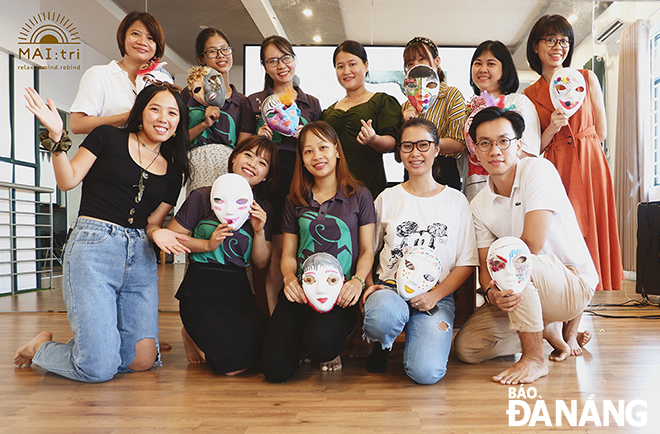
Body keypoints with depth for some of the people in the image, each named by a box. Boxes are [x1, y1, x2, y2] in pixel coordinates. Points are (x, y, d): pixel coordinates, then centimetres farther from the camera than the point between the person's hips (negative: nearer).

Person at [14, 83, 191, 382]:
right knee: (99, 368, -12)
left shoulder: (173, 171, 16)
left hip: (140, 257, 5)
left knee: (143, 360, -4)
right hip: (94, 247, -5)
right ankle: (42, 347, 21)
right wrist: (56, 137, -12)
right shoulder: (109, 138, 5)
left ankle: (85, 341, 26)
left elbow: (153, 222, 15)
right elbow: (67, 180, 1)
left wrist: (158, 234, -8)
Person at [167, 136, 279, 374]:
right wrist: (208, 245, -15)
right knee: (234, 364, -18)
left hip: (240, 292, 5)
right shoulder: (204, 197, -5)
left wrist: (259, 232, -10)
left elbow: (261, 263, 7)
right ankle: (193, 335, 14)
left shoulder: (262, 210, 9)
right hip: (201, 292, -5)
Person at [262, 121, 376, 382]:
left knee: (319, 344, -33)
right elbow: (288, 254, 14)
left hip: (340, 293, -2)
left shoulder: (359, 196, 7)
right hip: (300, 291, 3)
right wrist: (289, 277, -9)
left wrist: (358, 280, -14)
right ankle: (301, 336, 19)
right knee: (276, 370, -16)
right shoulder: (295, 201, 15)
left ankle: (331, 348, 6)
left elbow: (367, 250, 6)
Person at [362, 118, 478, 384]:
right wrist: (370, 285, -6)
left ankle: (425, 336, 11)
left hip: (437, 295, 0)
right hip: (389, 288, 1)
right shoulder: (387, 198, 9)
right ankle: (382, 344, 0)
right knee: (383, 317, -38)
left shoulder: (456, 201, 7)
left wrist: (435, 295, -10)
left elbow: (466, 262, 5)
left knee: (426, 372, -25)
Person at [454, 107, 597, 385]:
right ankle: (552, 329, 13)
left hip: (574, 282, -6)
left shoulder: (538, 169, -16)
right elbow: (485, 266, -4)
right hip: (523, 290, 6)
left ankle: (534, 359, -17)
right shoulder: (478, 206, 1)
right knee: (466, 347, -6)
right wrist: (493, 293, -26)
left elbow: (531, 245, -25)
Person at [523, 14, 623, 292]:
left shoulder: (587, 79, 7)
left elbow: (601, 133, 10)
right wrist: (552, 129, -9)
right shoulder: (530, 95, 8)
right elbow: (533, 148, 6)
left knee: (594, 239, -1)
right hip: (556, 172, 0)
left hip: (590, 166, 0)